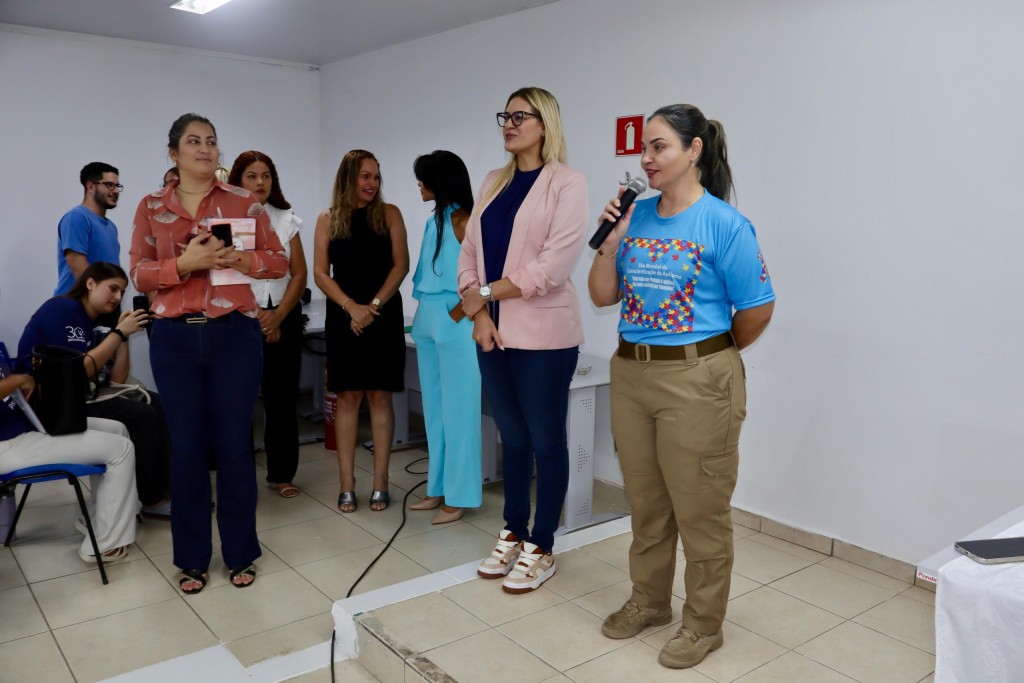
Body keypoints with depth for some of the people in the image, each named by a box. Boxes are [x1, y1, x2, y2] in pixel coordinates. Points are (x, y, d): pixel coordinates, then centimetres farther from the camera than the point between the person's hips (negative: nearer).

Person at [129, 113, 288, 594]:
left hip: (234, 334, -1)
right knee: (187, 447, 6)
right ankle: (191, 558, 21)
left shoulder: (244, 203, 4)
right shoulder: (151, 207, 7)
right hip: (174, 339, 1)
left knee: (234, 444, 3)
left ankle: (240, 553, 19)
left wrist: (239, 258, -15)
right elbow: (139, 275, 2)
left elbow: (279, 261, 4)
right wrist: (184, 263, -16)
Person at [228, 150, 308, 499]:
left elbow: (299, 274, 5)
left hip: (284, 318, 3)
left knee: (282, 398, 4)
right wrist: (257, 317, -9)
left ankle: (281, 474, 14)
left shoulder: (286, 219, 9)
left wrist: (277, 316, -6)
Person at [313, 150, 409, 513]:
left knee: (379, 397, 1)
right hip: (343, 317, 1)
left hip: (384, 316, -1)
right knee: (347, 398, 2)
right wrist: (351, 307, -12)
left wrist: (373, 306, -12)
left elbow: (400, 265, -2)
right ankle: (347, 486, 7)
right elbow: (320, 273, 1)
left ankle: (380, 484, 7)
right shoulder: (328, 219, 6)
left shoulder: (389, 214, 4)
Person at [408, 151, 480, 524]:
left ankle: (459, 497, 9)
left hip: (454, 322, -9)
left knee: (457, 410, -1)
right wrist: (424, 314, 8)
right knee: (434, 410, 13)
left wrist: (455, 314, -15)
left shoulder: (462, 219, -10)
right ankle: (439, 488, 24)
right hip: (427, 321, 9)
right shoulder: (435, 220, 15)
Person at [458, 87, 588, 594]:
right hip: (493, 332, 6)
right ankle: (512, 534, 29)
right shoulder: (494, 182, 13)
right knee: (512, 437, 15)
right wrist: (478, 313, -8)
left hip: (542, 334, -5)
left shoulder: (567, 182, -6)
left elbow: (554, 264, -16)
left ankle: (541, 548, 18)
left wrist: (487, 292, -10)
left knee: (546, 441, 6)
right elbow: (470, 252, 7)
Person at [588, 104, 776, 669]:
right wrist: (611, 237, -6)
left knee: (700, 510, 7)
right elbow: (602, 296, 6)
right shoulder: (636, 216, 5)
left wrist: (715, 354, 6)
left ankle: (704, 624, 27)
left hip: (696, 381, -5)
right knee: (646, 502, 19)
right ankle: (649, 601, 40)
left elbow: (756, 309, -7)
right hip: (630, 374, 6)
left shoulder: (724, 223, -11)